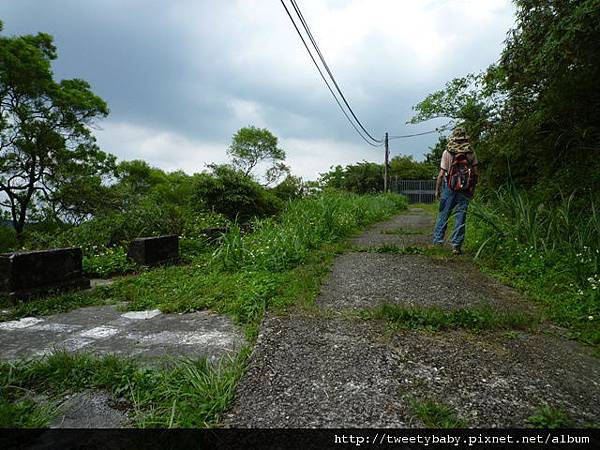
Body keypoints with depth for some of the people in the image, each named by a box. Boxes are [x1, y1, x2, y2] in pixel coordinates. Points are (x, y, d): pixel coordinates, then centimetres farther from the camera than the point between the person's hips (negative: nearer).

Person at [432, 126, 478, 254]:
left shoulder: (447, 152, -3)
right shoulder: (471, 152, 3)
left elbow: (442, 173, -4)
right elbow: (475, 172, 3)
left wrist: (437, 189, 3)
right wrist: (473, 188, 14)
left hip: (449, 187, -1)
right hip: (465, 189, 1)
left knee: (443, 215, 7)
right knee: (460, 217, 4)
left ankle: (438, 241, 8)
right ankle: (456, 245, 5)